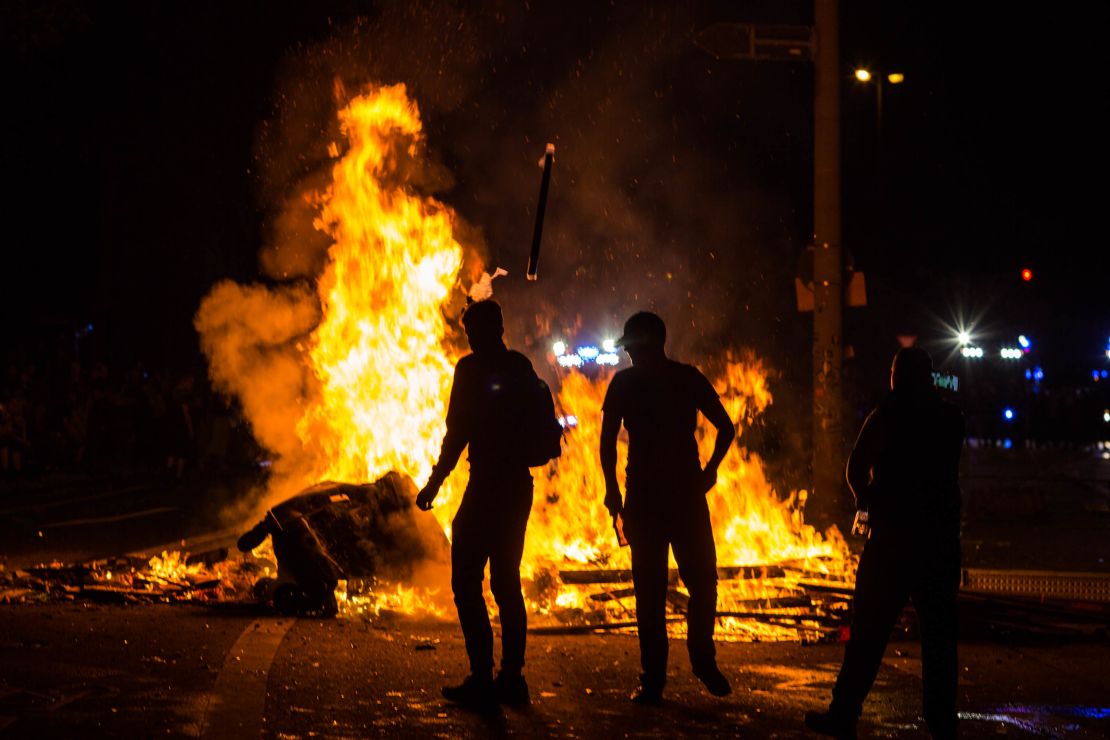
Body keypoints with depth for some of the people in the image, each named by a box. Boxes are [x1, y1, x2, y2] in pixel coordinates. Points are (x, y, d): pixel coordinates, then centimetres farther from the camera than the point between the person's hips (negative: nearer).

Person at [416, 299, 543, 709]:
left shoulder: (472, 368, -10)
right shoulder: (522, 367, 11)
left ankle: (482, 677, -7)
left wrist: (434, 484, -5)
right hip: (519, 486, 7)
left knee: (466, 582, -3)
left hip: (487, 487, -7)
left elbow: (458, 433, -12)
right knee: (507, 583, 12)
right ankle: (512, 676, 13)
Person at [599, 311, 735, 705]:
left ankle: (703, 659, 19)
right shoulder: (624, 383, 3)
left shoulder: (688, 378, 1)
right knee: (649, 590, -1)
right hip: (642, 496, 0)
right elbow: (608, 439, 10)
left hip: (687, 494, 0)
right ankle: (652, 678, 4)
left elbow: (725, 428, 11)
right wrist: (613, 488, 1)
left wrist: (709, 470, 0)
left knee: (702, 581, -4)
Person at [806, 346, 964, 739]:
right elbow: (948, 472, 13)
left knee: (868, 632, 0)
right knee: (939, 634, 8)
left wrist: (866, 498, 12)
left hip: (894, 535, -4)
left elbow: (856, 468, -8)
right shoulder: (950, 417, 7)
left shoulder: (888, 415, -5)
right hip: (942, 537, 4)